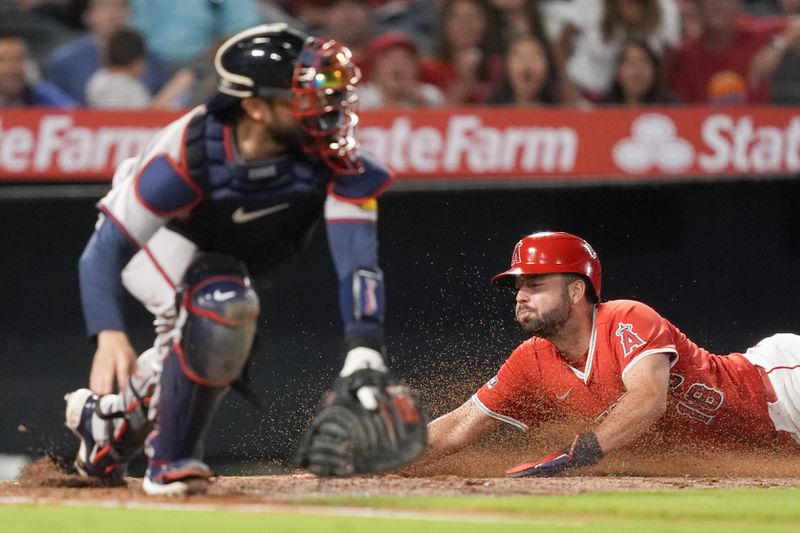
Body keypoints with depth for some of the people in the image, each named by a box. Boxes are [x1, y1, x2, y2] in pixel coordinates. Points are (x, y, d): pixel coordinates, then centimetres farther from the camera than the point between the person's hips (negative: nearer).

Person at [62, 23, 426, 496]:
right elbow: (106, 250, -38)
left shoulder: (335, 156, -33)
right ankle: (171, 463, -17)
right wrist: (109, 335, -55)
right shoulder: (189, 151, -40)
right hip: (161, 243, -6)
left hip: (228, 257, 6)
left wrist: (364, 358, -53)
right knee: (222, 307, -32)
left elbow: (358, 259, -40)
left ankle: (106, 419, 40)